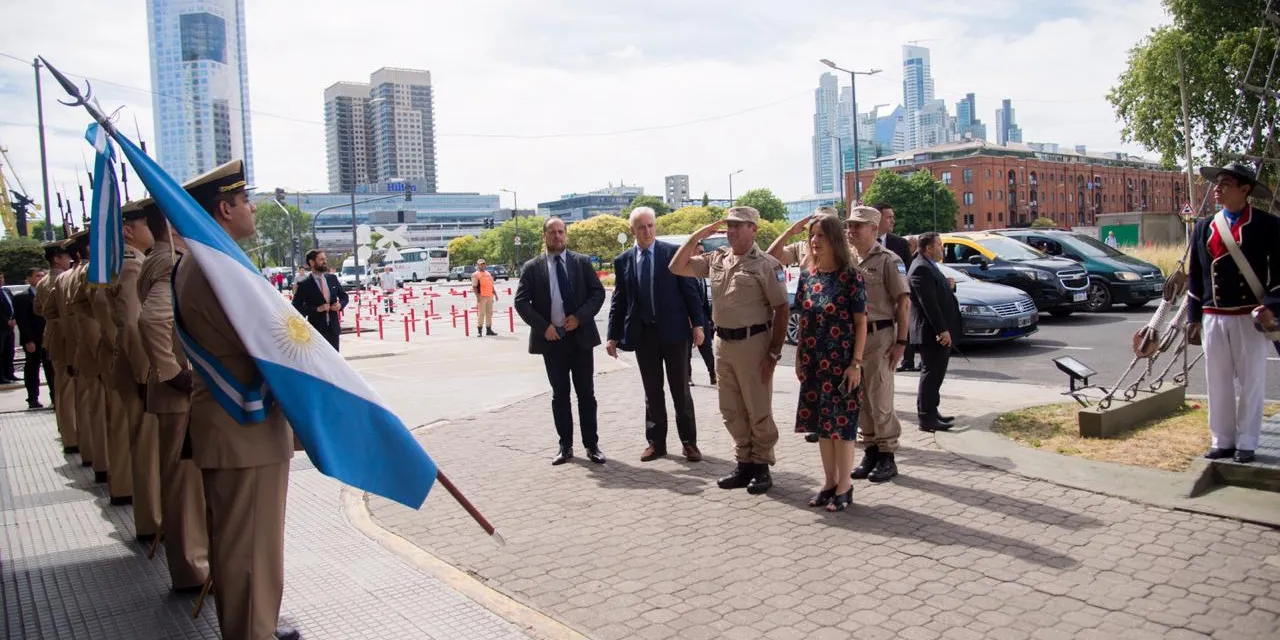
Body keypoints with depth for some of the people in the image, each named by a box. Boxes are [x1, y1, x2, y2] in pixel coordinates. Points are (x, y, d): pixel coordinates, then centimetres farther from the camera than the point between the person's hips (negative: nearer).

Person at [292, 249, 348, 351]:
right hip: (316, 329, -5)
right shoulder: (304, 285, -7)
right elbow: (296, 308, -10)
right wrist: (317, 309, -19)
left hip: (333, 328, 5)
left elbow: (344, 296, 18)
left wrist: (340, 304, -4)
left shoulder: (332, 278, 8)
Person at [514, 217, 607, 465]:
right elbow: (521, 302, -1)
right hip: (551, 339, 0)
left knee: (586, 393, 4)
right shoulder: (532, 268, 3)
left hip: (580, 336, 0)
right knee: (560, 395, 8)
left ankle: (591, 445, 12)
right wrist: (543, 326, -11)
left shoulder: (582, 262, 4)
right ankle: (565, 446, 16)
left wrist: (580, 317, -11)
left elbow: (598, 292, 2)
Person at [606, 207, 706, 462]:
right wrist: (613, 335, 5)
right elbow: (618, 301, 8)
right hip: (643, 334, 2)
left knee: (681, 389, 6)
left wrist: (697, 324, -7)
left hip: (674, 331, -2)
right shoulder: (623, 261, 5)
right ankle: (656, 441, 20)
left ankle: (689, 441, 15)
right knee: (652, 391, 10)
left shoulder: (673, 253, -2)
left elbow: (690, 290, -2)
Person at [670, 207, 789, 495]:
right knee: (731, 411, 13)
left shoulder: (766, 264, -9)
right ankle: (744, 463, 26)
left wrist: (774, 352, -14)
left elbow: (781, 309, -10)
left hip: (753, 342, -6)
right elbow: (677, 268, 10)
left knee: (758, 411, 5)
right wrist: (696, 237, 0)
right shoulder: (716, 259, 8)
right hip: (722, 342, 6)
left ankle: (762, 467, 18)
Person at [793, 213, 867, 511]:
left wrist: (856, 363, -14)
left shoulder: (850, 277, -9)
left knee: (842, 423, 2)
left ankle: (844, 486, 14)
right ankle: (830, 482, 24)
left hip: (841, 363, -5)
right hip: (814, 363, 5)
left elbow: (860, 323, -9)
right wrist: (799, 357, 8)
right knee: (822, 423, 11)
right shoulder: (807, 275, 6)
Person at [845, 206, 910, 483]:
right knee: (860, 399, 10)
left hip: (879, 335, -6)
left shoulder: (888, 260, -6)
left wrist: (901, 341, -13)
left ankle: (887, 457, 9)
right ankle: (870, 452, 21)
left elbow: (904, 302, -8)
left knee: (880, 399, -2)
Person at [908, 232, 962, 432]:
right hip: (932, 333, -11)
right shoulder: (921, 269, -18)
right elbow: (929, 303, -24)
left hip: (940, 332, 11)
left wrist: (948, 287, 8)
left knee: (935, 374, 17)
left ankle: (931, 413, 26)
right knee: (931, 374, -6)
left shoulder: (929, 266, 16)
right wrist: (942, 330, -25)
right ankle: (926, 419, -2)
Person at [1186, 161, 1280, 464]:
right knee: (1218, 383, 8)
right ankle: (1222, 441, 18)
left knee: (1251, 382, 5)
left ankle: (1246, 443, 14)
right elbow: (1194, 276, 10)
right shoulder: (1204, 228, 10)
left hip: (1251, 317, -3)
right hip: (1213, 317, 3)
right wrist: (1193, 319, 7)